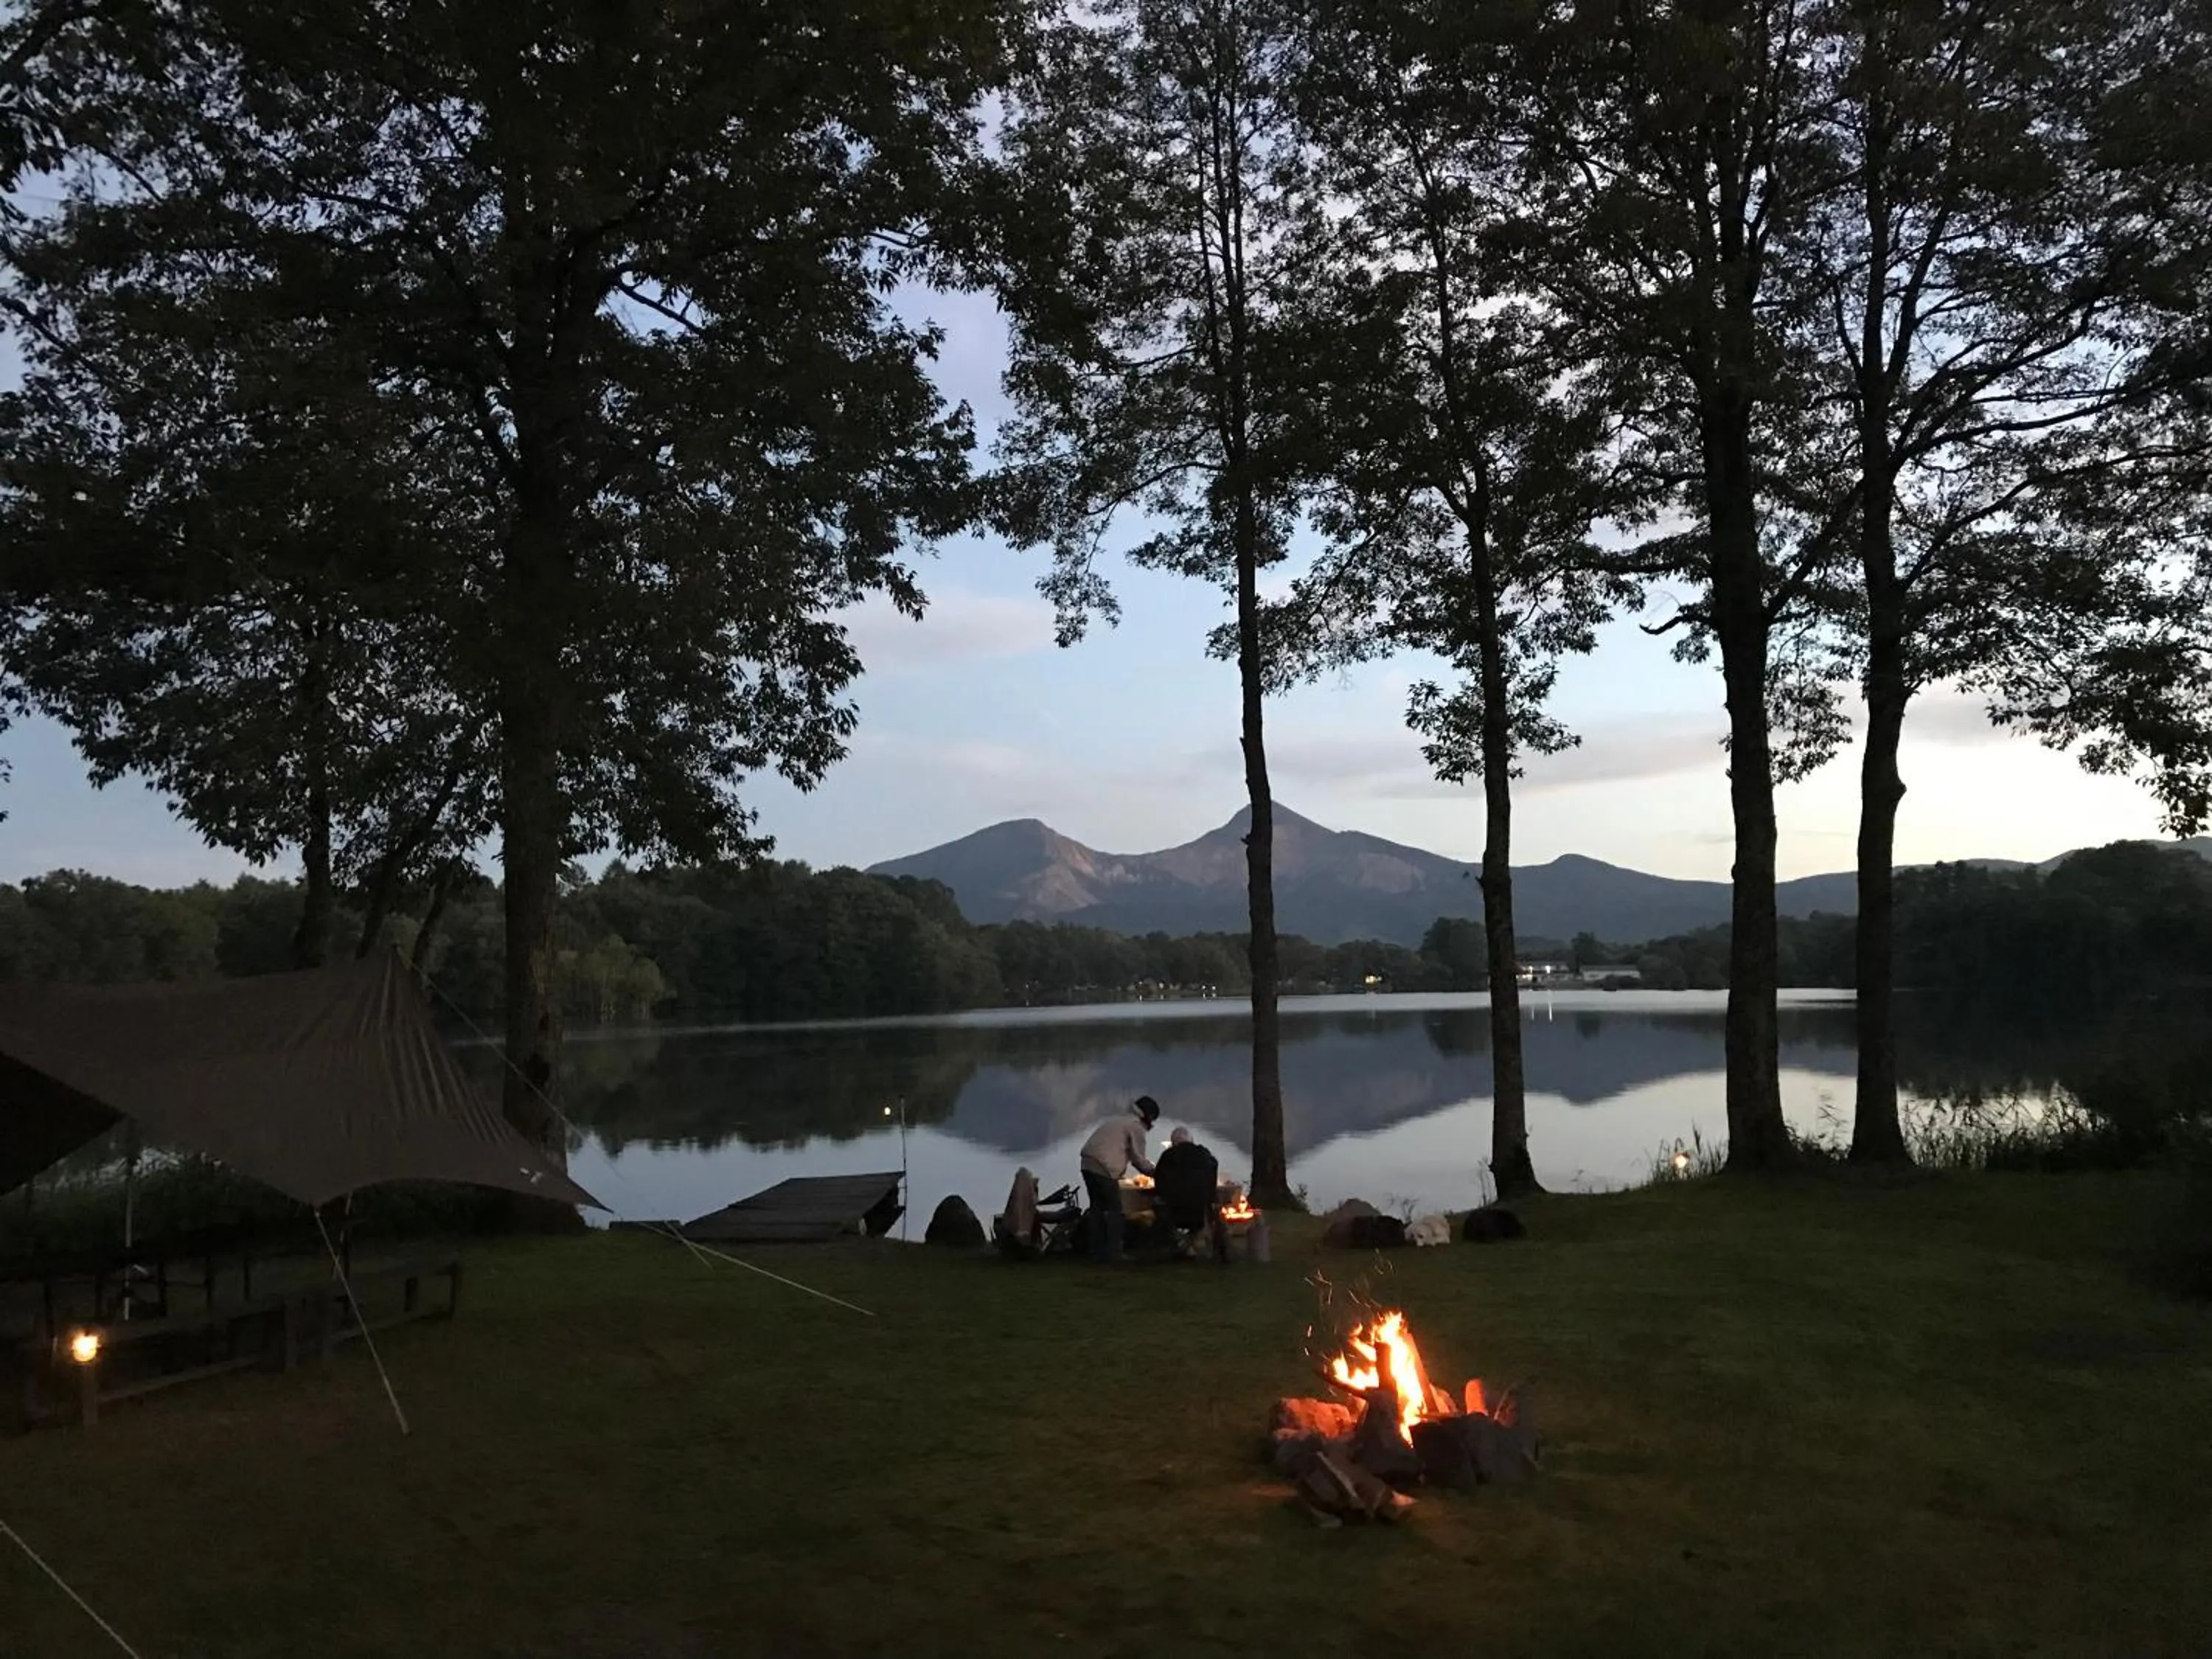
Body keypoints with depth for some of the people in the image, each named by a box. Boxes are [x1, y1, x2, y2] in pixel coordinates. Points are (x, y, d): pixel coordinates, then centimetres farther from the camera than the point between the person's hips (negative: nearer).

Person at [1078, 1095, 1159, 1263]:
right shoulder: (1136, 1127, -1)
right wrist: (1154, 1171, 10)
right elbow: (1138, 1159, -3)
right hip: (1104, 1168, -9)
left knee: (1098, 1207, 16)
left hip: (1088, 1164, 9)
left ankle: (1097, 1250, 20)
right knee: (1114, 1210, 0)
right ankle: (1113, 1253, 0)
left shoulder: (1119, 1121, 27)